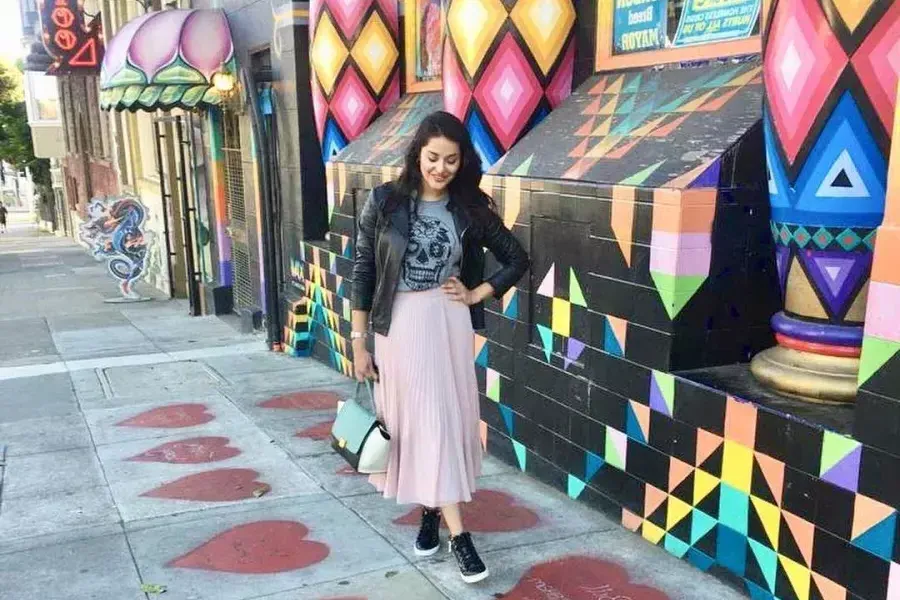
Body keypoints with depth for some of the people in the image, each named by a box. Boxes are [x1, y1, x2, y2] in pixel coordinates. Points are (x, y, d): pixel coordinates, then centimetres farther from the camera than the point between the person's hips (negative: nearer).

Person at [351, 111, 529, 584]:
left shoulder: (471, 210, -1)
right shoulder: (384, 202, -5)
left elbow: (517, 260, 10)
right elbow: (363, 272, -2)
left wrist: (477, 294, -1)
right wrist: (358, 341, -4)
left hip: (449, 325, 2)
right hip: (399, 326, -1)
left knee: (447, 421, 6)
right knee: (414, 422, 2)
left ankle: (433, 511, 26)